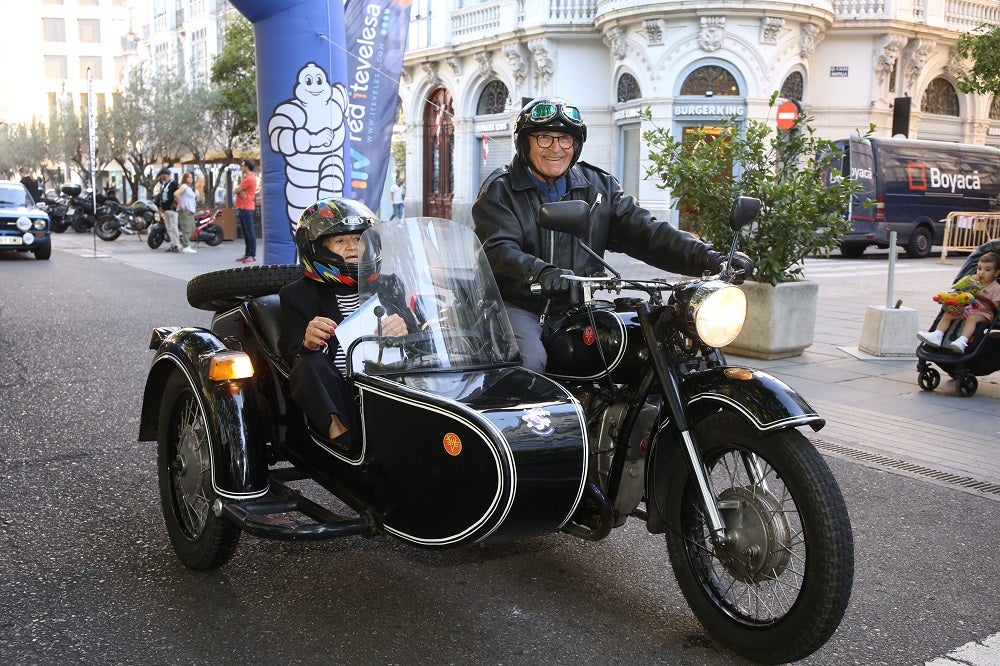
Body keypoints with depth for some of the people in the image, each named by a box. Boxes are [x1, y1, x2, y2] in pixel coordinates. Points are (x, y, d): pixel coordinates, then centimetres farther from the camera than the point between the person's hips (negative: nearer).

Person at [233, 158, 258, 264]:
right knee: (245, 232, 12)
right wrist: (239, 191, -9)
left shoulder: (249, 179, -14)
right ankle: (247, 254, 16)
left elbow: (235, 191, -15)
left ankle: (252, 256, -10)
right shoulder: (247, 177, 19)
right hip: (242, 208, 10)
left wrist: (237, 190, 5)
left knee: (249, 232, -10)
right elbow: (236, 190, 11)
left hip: (246, 209, -10)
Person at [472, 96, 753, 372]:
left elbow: (644, 231, 1)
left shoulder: (599, 186, 10)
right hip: (517, 306, -3)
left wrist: (708, 259, -14)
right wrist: (541, 273, -38)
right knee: (530, 361, -31)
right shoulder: (499, 190, -1)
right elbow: (497, 249, -16)